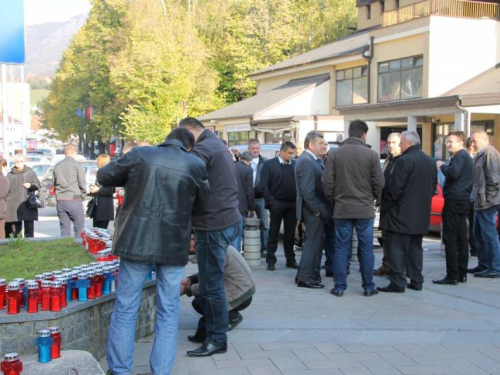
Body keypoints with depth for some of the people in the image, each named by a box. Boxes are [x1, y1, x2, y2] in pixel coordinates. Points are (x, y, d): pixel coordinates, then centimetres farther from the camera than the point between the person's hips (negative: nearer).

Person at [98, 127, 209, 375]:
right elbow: (200, 203, 12)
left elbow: (104, 176, 9)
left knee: (125, 309, 10)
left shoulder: (139, 155, 0)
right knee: (168, 313, 10)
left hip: (137, 241, 0)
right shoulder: (196, 165, 0)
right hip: (173, 246, 0)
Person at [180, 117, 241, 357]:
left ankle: (217, 339, 4)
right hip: (229, 219, 10)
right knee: (213, 283, 17)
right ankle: (210, 330, 27)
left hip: (213, 225, -10)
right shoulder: (220, 146, 18)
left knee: (211, 286, -3)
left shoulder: (203, 149, -13)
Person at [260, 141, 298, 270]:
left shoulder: (296, 164, 5)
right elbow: (264, 186, -6)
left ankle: (290, 260, 18)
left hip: (293, 204, 3)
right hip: (277, 203, -3)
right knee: (273, 233, 6)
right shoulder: (269, 164, -2)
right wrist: (271, 202, -11)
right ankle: (271, 260, 12)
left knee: (290, 234, 10)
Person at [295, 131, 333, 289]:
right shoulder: (307, 161, -19)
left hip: (315, 210, 10)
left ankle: (305, 275, 26)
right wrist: (317, 210, -19)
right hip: (313, 211, -10)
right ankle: (306, 278, 5)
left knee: (314, 243, 17)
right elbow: (307, 190, -23)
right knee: (313, 243, -3)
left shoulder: (311, 160, 13)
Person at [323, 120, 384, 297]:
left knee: (341, 248, 6)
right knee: (366, 249, 7)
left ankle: (339, 287, 8)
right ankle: (368, 287, 12)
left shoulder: (335, 154, -2)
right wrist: (376, 200, 13)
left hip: (342, 209, 1)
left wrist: (333, 200, 12)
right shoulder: (371, 155, -5)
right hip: (365, 209, -1)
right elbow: (378, 183, -4)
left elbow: (327, 182, -2)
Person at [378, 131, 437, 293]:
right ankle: (416, 281, 17)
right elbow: (433, 187, 16)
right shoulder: (430, 162, 11)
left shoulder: (404, 161, -16)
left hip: (401, 214, -8)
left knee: (397, 249, -4)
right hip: (421, 214, 8)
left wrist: (386, 201, -4)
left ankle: (397, 282, -5)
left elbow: (394, 187, -18)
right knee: (415, 248, 15)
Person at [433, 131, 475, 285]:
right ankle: (462, 274, 14)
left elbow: (453, 173, -24)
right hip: (463, 199, 10)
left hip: (454, 200, -10)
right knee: (461, 237, 10)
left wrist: (442, 165, -9)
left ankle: (452, 276, -11)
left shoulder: (460, 155, -10)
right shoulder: (467, 157, 21)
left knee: (450, 238, -9)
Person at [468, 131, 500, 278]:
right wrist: (477, 198, 14)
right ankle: (483, 265, 26)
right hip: (481, 202, 10)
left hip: (487, 202, -10)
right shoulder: (480, 155, 17)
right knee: (478, 234, 16)